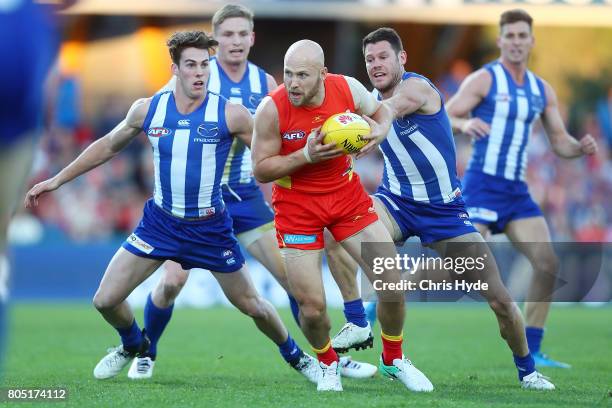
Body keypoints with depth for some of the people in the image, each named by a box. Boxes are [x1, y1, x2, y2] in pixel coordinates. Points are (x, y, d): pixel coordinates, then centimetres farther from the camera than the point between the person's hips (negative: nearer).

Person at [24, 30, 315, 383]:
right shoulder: (148, 110, -4)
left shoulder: (230, 115, -12)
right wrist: (57, 180, 14)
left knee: (253, 306, 6)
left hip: (211, 228, -2)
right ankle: (134, 346, 30)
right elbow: (108, 146, 12)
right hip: (160, 222, 2)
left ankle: (295, 356, 35)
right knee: (106, 301, -3)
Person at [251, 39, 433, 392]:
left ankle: (394, 360, 26)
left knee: (393, 283, -1)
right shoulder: (272, 109, -21)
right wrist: (306, 155, -28)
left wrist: (378, 131, -14)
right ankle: (328, 364, 29)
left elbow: (381, 111, 9)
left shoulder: (348, 88, -14)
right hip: (297, 205, -3)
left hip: (347, 194, 3)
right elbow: (260, 170, -14)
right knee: (312, 307, -5)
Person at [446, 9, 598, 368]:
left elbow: (560, 142, 14)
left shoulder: (542, 90, 12)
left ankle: (531, 352, 7)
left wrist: (580, 147, -9)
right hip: (482, 186, -6)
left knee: (549, 265, -2)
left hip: (517, 191, 6)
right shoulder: (484, 79, -5)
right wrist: (465, 124, -34)